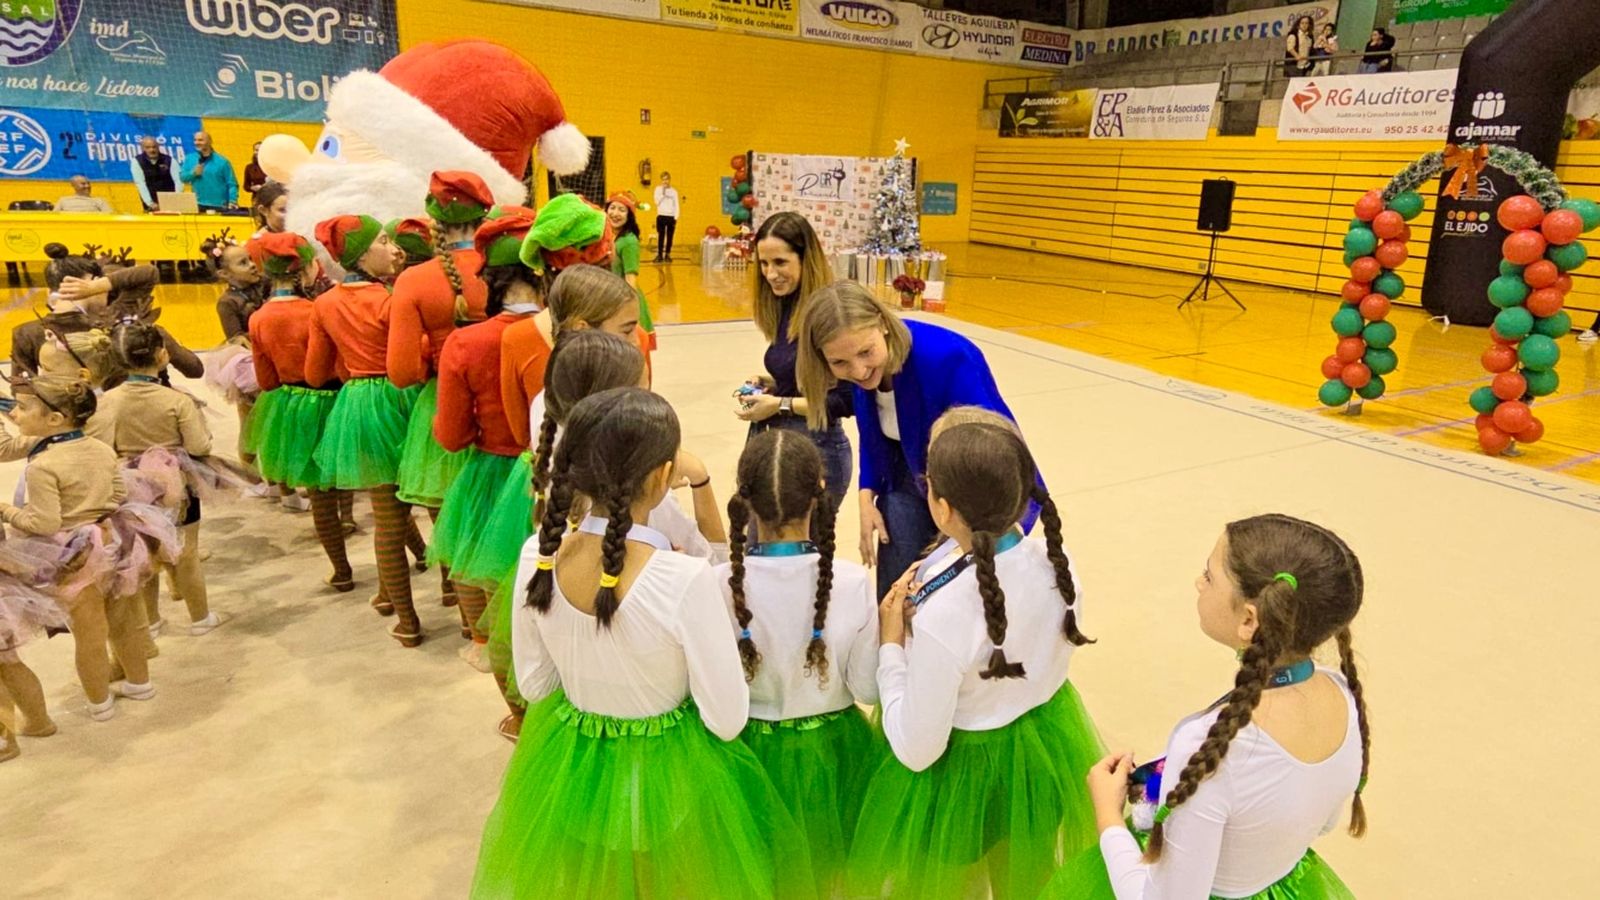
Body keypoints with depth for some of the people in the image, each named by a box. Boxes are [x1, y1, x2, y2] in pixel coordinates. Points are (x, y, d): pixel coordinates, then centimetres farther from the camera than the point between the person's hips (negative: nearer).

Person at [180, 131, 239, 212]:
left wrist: (232, 201, -16)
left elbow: (232, 184, -4)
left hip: (218, 206, -3)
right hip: (197, 205, 3)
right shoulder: (190, 159, 9)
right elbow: (182, 177, 8)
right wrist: (193, 173, -12)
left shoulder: (222, 161, -2)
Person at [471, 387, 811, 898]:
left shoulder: (538, 554, -17)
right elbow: (728, 721, -20)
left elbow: (533, 684, -3)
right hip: (667, 776, -4)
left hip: (568, 765, 4)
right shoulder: (685, 580, -32)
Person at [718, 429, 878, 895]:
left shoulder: (719, 584, -22)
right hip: (828, 749, 0)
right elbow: (867, 689, -12)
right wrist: (891, 632, 2)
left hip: (750, 748, 0)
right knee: (824, 872, 30)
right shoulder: (852, 582, -21)